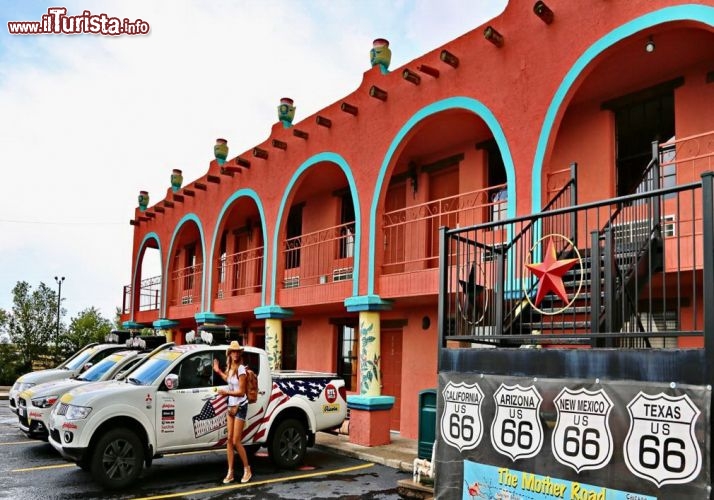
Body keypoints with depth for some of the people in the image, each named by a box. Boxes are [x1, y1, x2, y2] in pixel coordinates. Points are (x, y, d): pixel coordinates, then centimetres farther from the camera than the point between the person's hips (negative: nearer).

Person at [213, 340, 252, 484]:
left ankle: (247, 470, 11)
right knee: (229, 440, 5)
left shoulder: (241, 369, -17)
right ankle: (230, 472, 11)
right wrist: (218, 371, 24)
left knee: (236, 441, -5)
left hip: (240, 406, -7)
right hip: (231, 406, 7)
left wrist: (227, 393, -29)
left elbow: (241, 392, -18)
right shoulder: (230, 368, 6)